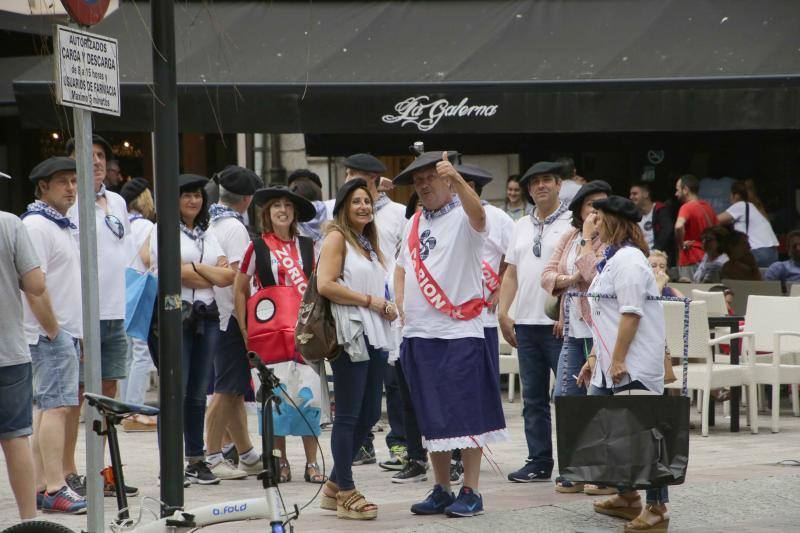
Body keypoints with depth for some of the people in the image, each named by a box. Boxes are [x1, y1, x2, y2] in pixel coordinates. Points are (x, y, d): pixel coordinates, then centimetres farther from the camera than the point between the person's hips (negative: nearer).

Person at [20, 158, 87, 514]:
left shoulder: (62, 225, 19)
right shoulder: (36, 225, -13)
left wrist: (78, 334, 19)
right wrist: (54, 331, -17)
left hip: (65, 332, 10)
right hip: (49, 334, -10)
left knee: (48, 408, 9)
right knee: (56, 406, -14)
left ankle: (42, 487, 11)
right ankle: (55, 488, -17)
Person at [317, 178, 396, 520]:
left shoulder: (369, 244, 20)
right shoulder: (336, 238, -5)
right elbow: (325, 285, -17)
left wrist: (386, 307, 11)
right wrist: (369, 300, -14)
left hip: (374, 335, 9)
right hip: (350, 334, -9)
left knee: (370, 413, 11)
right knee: (348, 415, -4)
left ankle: (334, 486, 21)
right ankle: (346, 494, 3)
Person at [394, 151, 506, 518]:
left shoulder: (462, 216, -5)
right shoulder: (415, 222, 15)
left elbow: (478, 214, -30)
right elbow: (402, 268, 26)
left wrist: (455, 178, -46)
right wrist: (401, 306, 10)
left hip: (459, 332, -7)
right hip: (418, 333, 7)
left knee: (466, 415, -4)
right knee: (432, 417, 11)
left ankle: (471, 491, 1)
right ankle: (442, 490, 18)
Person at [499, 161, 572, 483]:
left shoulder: (572, 223, -3)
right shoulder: (522, 227, 18)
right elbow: (511, 273, 19)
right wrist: (503, 313, 8)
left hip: (559, 324, -7)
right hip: (526, 324, 7)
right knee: (533, 397, 9)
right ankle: (539, 462, 15)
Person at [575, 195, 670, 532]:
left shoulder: (628, 260, -12)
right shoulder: (612, 259, 20)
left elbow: (631, 314, -19)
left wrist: (618, 360, -21)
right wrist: (596, 358, 22)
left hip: (633, 366, -11)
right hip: (611, 365, 11)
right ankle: (628, 499, 27)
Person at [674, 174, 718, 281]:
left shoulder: (687, 207, -14)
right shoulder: (707, 206, 12)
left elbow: (679, 226, -33)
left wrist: (681, 244, -19)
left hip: (690, 261, -8)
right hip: (706, 259, 8)